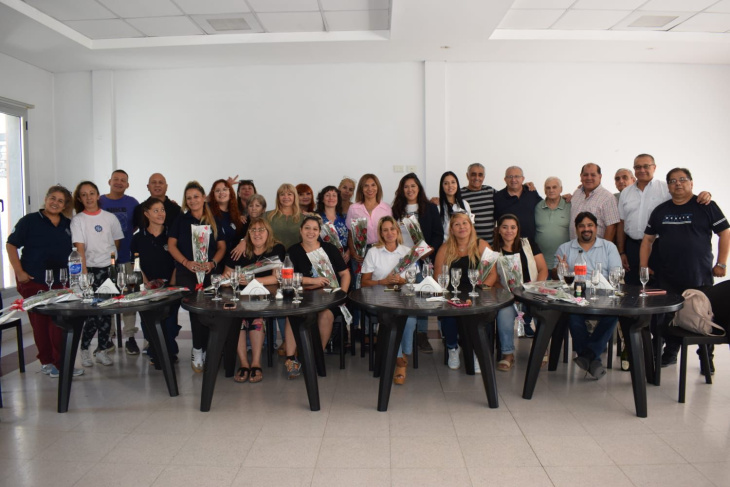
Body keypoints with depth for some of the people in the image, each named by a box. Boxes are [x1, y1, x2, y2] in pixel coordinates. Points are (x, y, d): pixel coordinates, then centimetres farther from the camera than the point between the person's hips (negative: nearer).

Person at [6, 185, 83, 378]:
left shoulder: (68, 225, 11)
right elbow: (11, 245, -2)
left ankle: (60, 363, 12)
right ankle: (47, 361, 12)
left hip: (60, 282, 4)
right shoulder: (30, 220, -1)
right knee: (40, 323, 3)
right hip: (33, 282, -4)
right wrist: (19, 271, -9)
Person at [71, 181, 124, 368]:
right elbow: (80, 248, -9)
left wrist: (113, 260, 6)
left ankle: (102, 350, 15)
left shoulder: (110, 217, 6)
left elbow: (117, 242, 14)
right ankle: (84, 349, 13)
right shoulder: (77, 220, -1)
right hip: (89, 269, -2)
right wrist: (84, 272, -17)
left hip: (109, 268, 2)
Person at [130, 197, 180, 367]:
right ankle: (156, 355, 10)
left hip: (170, 286, -1)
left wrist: (172, 283, -6)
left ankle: (170, 354, 9)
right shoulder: (138, 238, 8)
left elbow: (178, 262, 4)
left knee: (169, 322, -7)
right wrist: (147, 283, -6)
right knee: (151, 322, -5)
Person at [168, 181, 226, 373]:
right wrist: (186, 262, -11)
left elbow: (221, 246, 10)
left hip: (209, 272, 2)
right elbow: (171, 245, 4)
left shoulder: (213, 221, 12)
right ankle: (198, 351, -2)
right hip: (186, 272, -2)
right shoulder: (181, 220, 9)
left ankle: (200, 351, 11)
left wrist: (212, 263, -9)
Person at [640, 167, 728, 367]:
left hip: (700, 278, -3)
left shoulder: (706, 206, -1)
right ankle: (670, 353, 25)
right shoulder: (660, 211, 11)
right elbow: (647, 239, 12)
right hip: (668, 279, 3)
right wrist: (643, 267, 5)